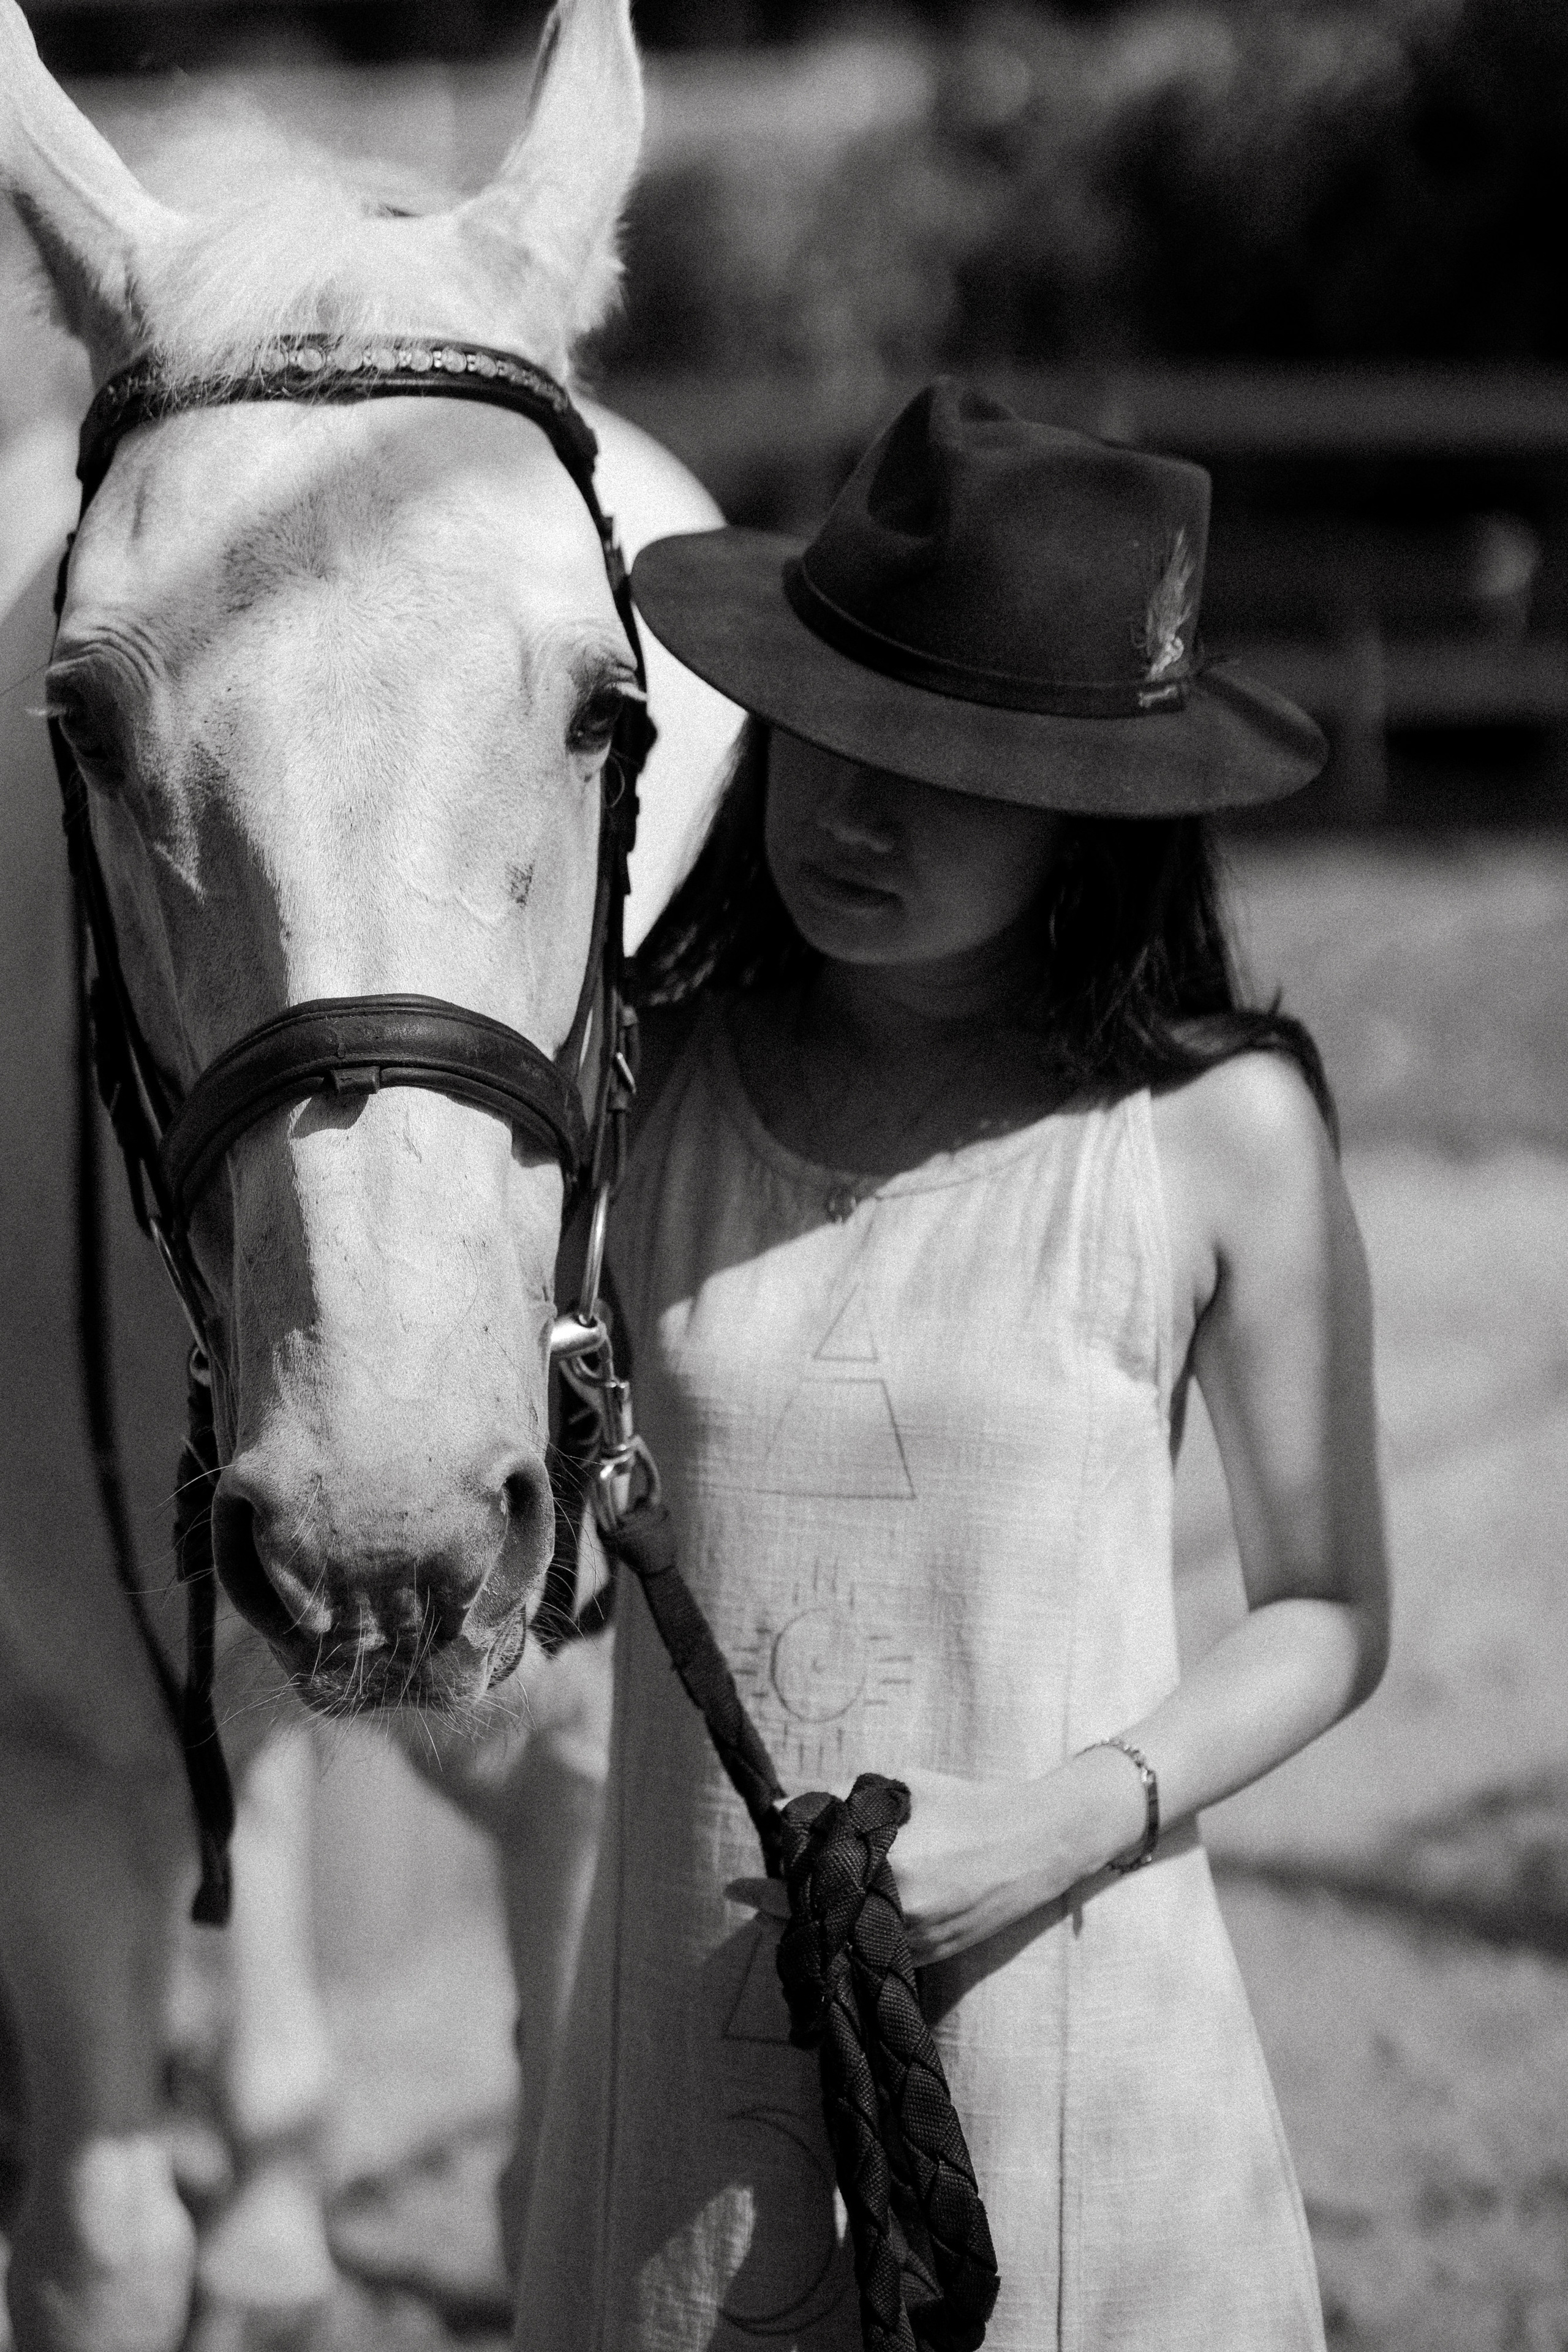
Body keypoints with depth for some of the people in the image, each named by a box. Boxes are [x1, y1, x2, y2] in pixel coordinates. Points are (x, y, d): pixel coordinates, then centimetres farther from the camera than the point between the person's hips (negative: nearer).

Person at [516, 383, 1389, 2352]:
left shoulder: (1218, 1129, -8)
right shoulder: (647, 1082, -1)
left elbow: (1326, 1612, 2)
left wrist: (1074, 1814, -14)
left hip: (1069, 2039, -2)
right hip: (685, 2026, 2)